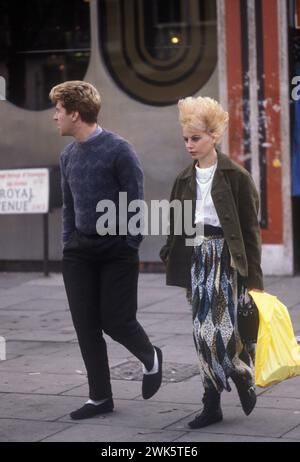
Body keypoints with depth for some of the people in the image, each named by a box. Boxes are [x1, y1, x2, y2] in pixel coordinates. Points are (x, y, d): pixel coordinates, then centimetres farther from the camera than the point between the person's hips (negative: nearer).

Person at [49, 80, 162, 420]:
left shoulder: (118, 150, -12)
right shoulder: (68, 155, 8)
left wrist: (130, 248, -12)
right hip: (79, 252, 6)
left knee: (116, 322, -2)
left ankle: (151, 358, 30)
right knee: (86, 326, 4)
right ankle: (100, 397, 15)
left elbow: (135, 202, -11)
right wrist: (68, 242, 10)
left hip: (116, 251, -6)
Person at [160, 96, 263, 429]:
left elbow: (250, 230, -6)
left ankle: (244, 380, 18)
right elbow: (176, 227, 13)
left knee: (226, 329, -11)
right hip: (199, 261, 5)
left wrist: (253, 278, -8)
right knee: (203, 332, 4)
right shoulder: (185, 179, 10)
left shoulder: (236, 177, -5)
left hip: (228, 260, -5)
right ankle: (212, 404, 11)